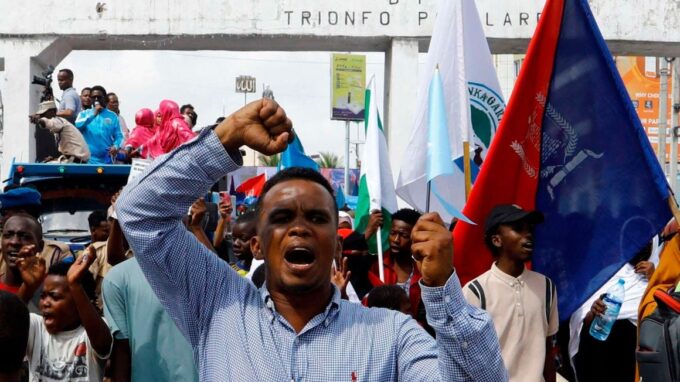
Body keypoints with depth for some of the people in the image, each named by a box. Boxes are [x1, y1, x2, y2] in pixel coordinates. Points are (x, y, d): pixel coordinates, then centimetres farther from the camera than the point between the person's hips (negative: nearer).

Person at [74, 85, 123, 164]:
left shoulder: (112, 116, 8)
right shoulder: (84, 114, 9)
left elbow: (118, 136, 4)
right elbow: (77, 126, -10)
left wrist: (115, 146, -16)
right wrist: (93, 115, -16)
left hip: (107, 160, 1)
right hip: (89, 160, -1)